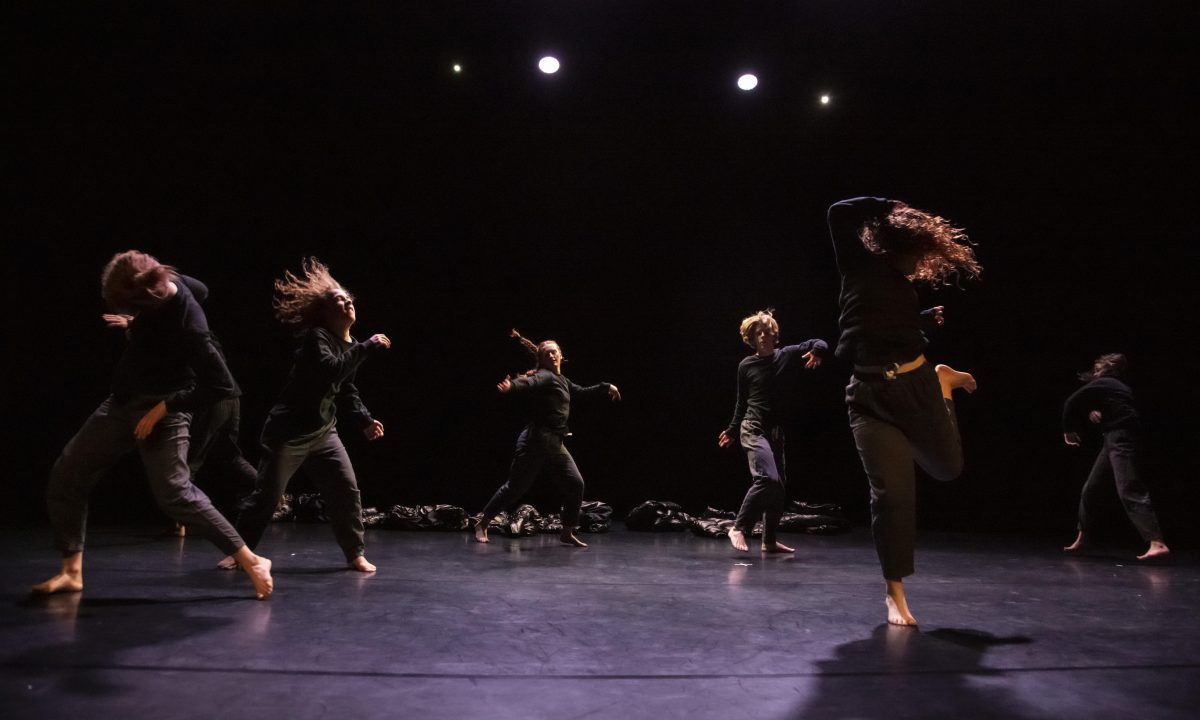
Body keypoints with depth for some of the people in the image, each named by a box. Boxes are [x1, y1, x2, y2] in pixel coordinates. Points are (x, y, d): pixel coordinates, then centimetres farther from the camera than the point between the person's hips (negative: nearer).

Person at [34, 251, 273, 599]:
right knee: (65, 477, 8)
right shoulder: (165, 280, -10)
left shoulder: (189, 327, -31)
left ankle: (252, 563, -12)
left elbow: (222, 384, -29)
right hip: (122, 403, 9)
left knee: (176, 494, -18)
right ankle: (71, 572, 20)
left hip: (160, 410, -8)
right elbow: (198, 287, 14)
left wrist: (164, 407, -23)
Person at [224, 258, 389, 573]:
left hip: (323, 432, 7)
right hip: (289, 432, -7)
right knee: (266, 496, 4)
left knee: (347, 490, -1)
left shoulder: (350, 346, 7)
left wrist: (364, 420, 4)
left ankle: (356, 554, 11)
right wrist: (367, 347, -32)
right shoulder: (316, 337, -18)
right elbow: (332, 370, -36)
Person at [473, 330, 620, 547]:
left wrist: (606, 387, 42)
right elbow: (529, 382, -32)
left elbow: (581, 392, 37)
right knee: (515, 487, -3)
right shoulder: (544, 376, -9)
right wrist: (511, 387, -54)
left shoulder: (562, 380, 19)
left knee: (575, 484, 1)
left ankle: (567, 533, 13)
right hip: (536, 441, -8)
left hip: (556, 445, 8)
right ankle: (482, 523, 14)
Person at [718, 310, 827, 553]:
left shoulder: (787, 355, 3)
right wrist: (732, 430, 16)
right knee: (767, 478, -23)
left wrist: (816, 352, -16)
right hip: (753, 428, -5)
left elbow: (819, 344, 8)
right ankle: (739, 528, -14)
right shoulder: (746, 366, -1)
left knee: (780, 487, 8)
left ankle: (770, 540, 21)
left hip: (776, 430, 5)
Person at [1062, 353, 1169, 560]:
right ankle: (1082, 539, 19)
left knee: (1130, 492, -19)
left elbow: (1071, 403, -5)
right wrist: (1092, 411, -1)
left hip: (1121, 442, -10)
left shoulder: (1101, 384, -2)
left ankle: (1157, 543, -26)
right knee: (1090, 490, 12)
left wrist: (1068, 430, 6)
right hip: (1115, 442, 10)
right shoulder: (1119, 387, 23)